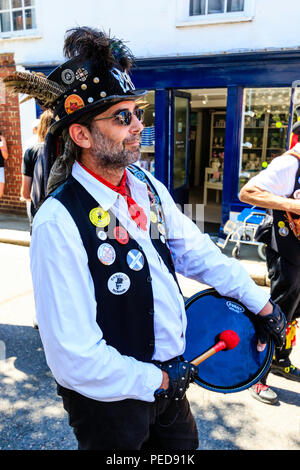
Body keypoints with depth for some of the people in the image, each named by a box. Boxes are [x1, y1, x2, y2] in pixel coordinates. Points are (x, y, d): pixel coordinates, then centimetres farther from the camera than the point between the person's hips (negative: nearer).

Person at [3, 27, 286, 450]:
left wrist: (261, 304, 6)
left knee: (184, 446, 27)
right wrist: (157, 381, -15)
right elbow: (74, 358, -25)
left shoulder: (148, 188, -4)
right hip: (111, 400, -6)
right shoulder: (59, 223, -27)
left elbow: (198, 252, 4)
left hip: (170, 379, 7)